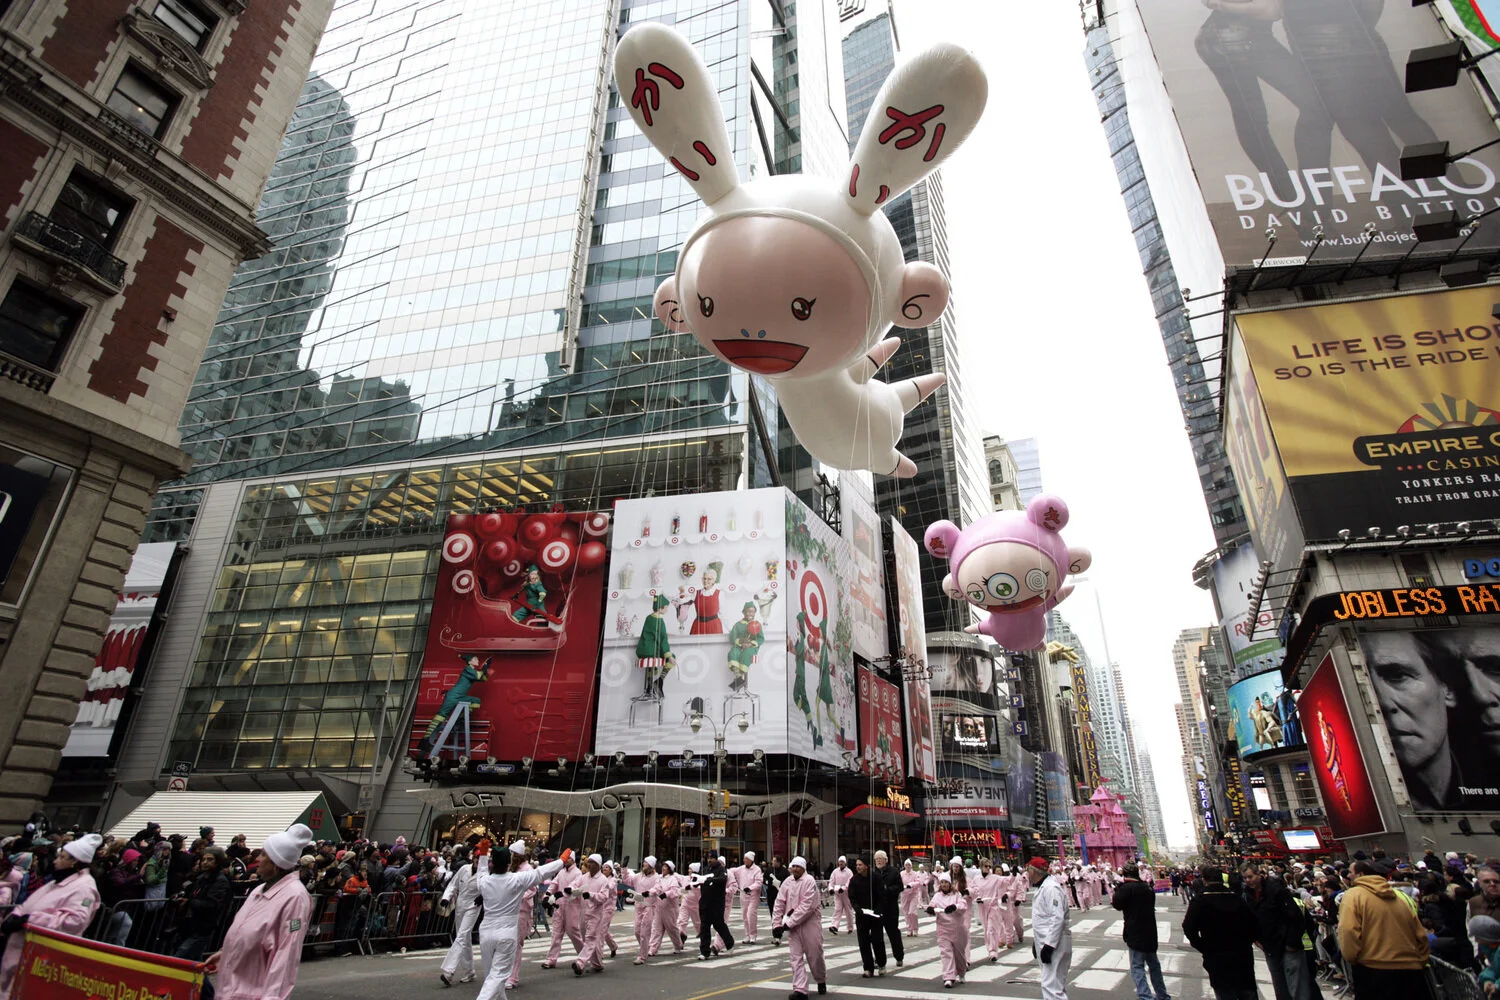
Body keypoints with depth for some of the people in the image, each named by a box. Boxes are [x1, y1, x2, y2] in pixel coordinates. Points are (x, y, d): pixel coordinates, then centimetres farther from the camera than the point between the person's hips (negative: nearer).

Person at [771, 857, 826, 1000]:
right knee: (796, 957, 1)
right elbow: (779, 904, 6)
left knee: (814, 955, 9)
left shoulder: (809, 881, -15)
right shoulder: (787, 881, 3)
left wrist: (789, 923, -20)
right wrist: (776, 924, -1)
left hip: (810, 922, -4)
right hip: (792, 924, 4)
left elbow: (806, 906, -21)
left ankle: (821, 981, 35)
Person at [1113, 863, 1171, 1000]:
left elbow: (1117, 904, -9)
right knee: (1154, 964, 21)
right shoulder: (1148, 888, 7)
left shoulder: (1127, 887, -16)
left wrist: (1119, 885, -2)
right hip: (1151, 932, 8)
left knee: (1137, 968, -4)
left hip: (1135, 934, -8)